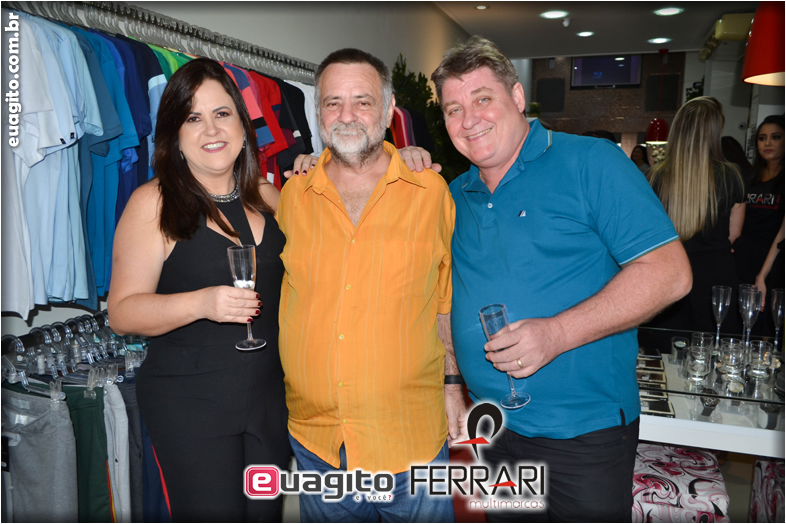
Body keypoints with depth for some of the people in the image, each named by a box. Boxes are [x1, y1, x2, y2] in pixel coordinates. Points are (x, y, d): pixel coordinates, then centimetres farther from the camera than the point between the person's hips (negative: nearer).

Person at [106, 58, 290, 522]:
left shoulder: (263, 195, 6)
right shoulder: (154, 202, -9)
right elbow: (123, 312, -10)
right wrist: (202, 303, -27)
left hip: (270, 393, 5)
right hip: (190, 401, -5)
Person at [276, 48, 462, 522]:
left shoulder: (431, 191, -5)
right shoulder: (293, 195, 0)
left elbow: (448, 298, 4)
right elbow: (280, 296, 11)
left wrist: (452, 383, 4)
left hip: (410, 438, -2)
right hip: (314, 436, 2)